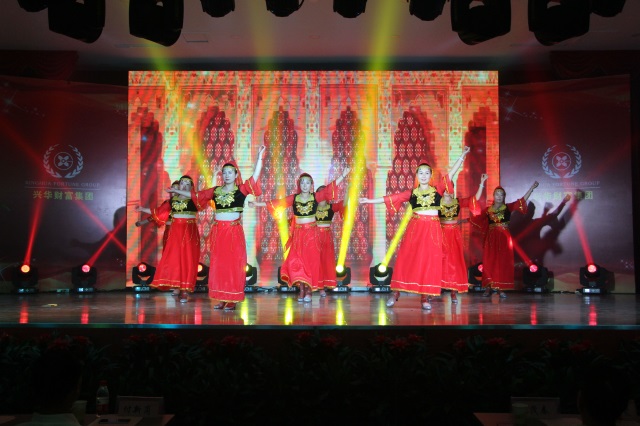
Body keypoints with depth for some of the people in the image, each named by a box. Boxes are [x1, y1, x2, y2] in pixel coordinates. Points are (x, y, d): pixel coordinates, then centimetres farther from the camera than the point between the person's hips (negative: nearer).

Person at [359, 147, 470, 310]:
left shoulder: (437, 189, 7)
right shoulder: (411, 192, 7)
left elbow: (451, 173, 4)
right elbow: (391, 198, 6)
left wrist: (462, 155, -1)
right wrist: (370, 201, 4)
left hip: (433, 228, 0)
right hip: (415, 227, 0)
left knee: (430, 261, -1)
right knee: (406, 259, -2)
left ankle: (425, 297, 3)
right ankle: (395, 293, 5)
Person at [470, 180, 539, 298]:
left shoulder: (508, 207, 5)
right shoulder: (487, 210, 6)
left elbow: (522, 201, -3)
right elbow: (475, 218, 14)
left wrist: (531, 188, -11)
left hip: (504, 238, 0)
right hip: (491, 238, 0)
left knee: (503, 263, 0)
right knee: (489, 262, -1)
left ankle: (500, 288, 4)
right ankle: (488, 288, 3)